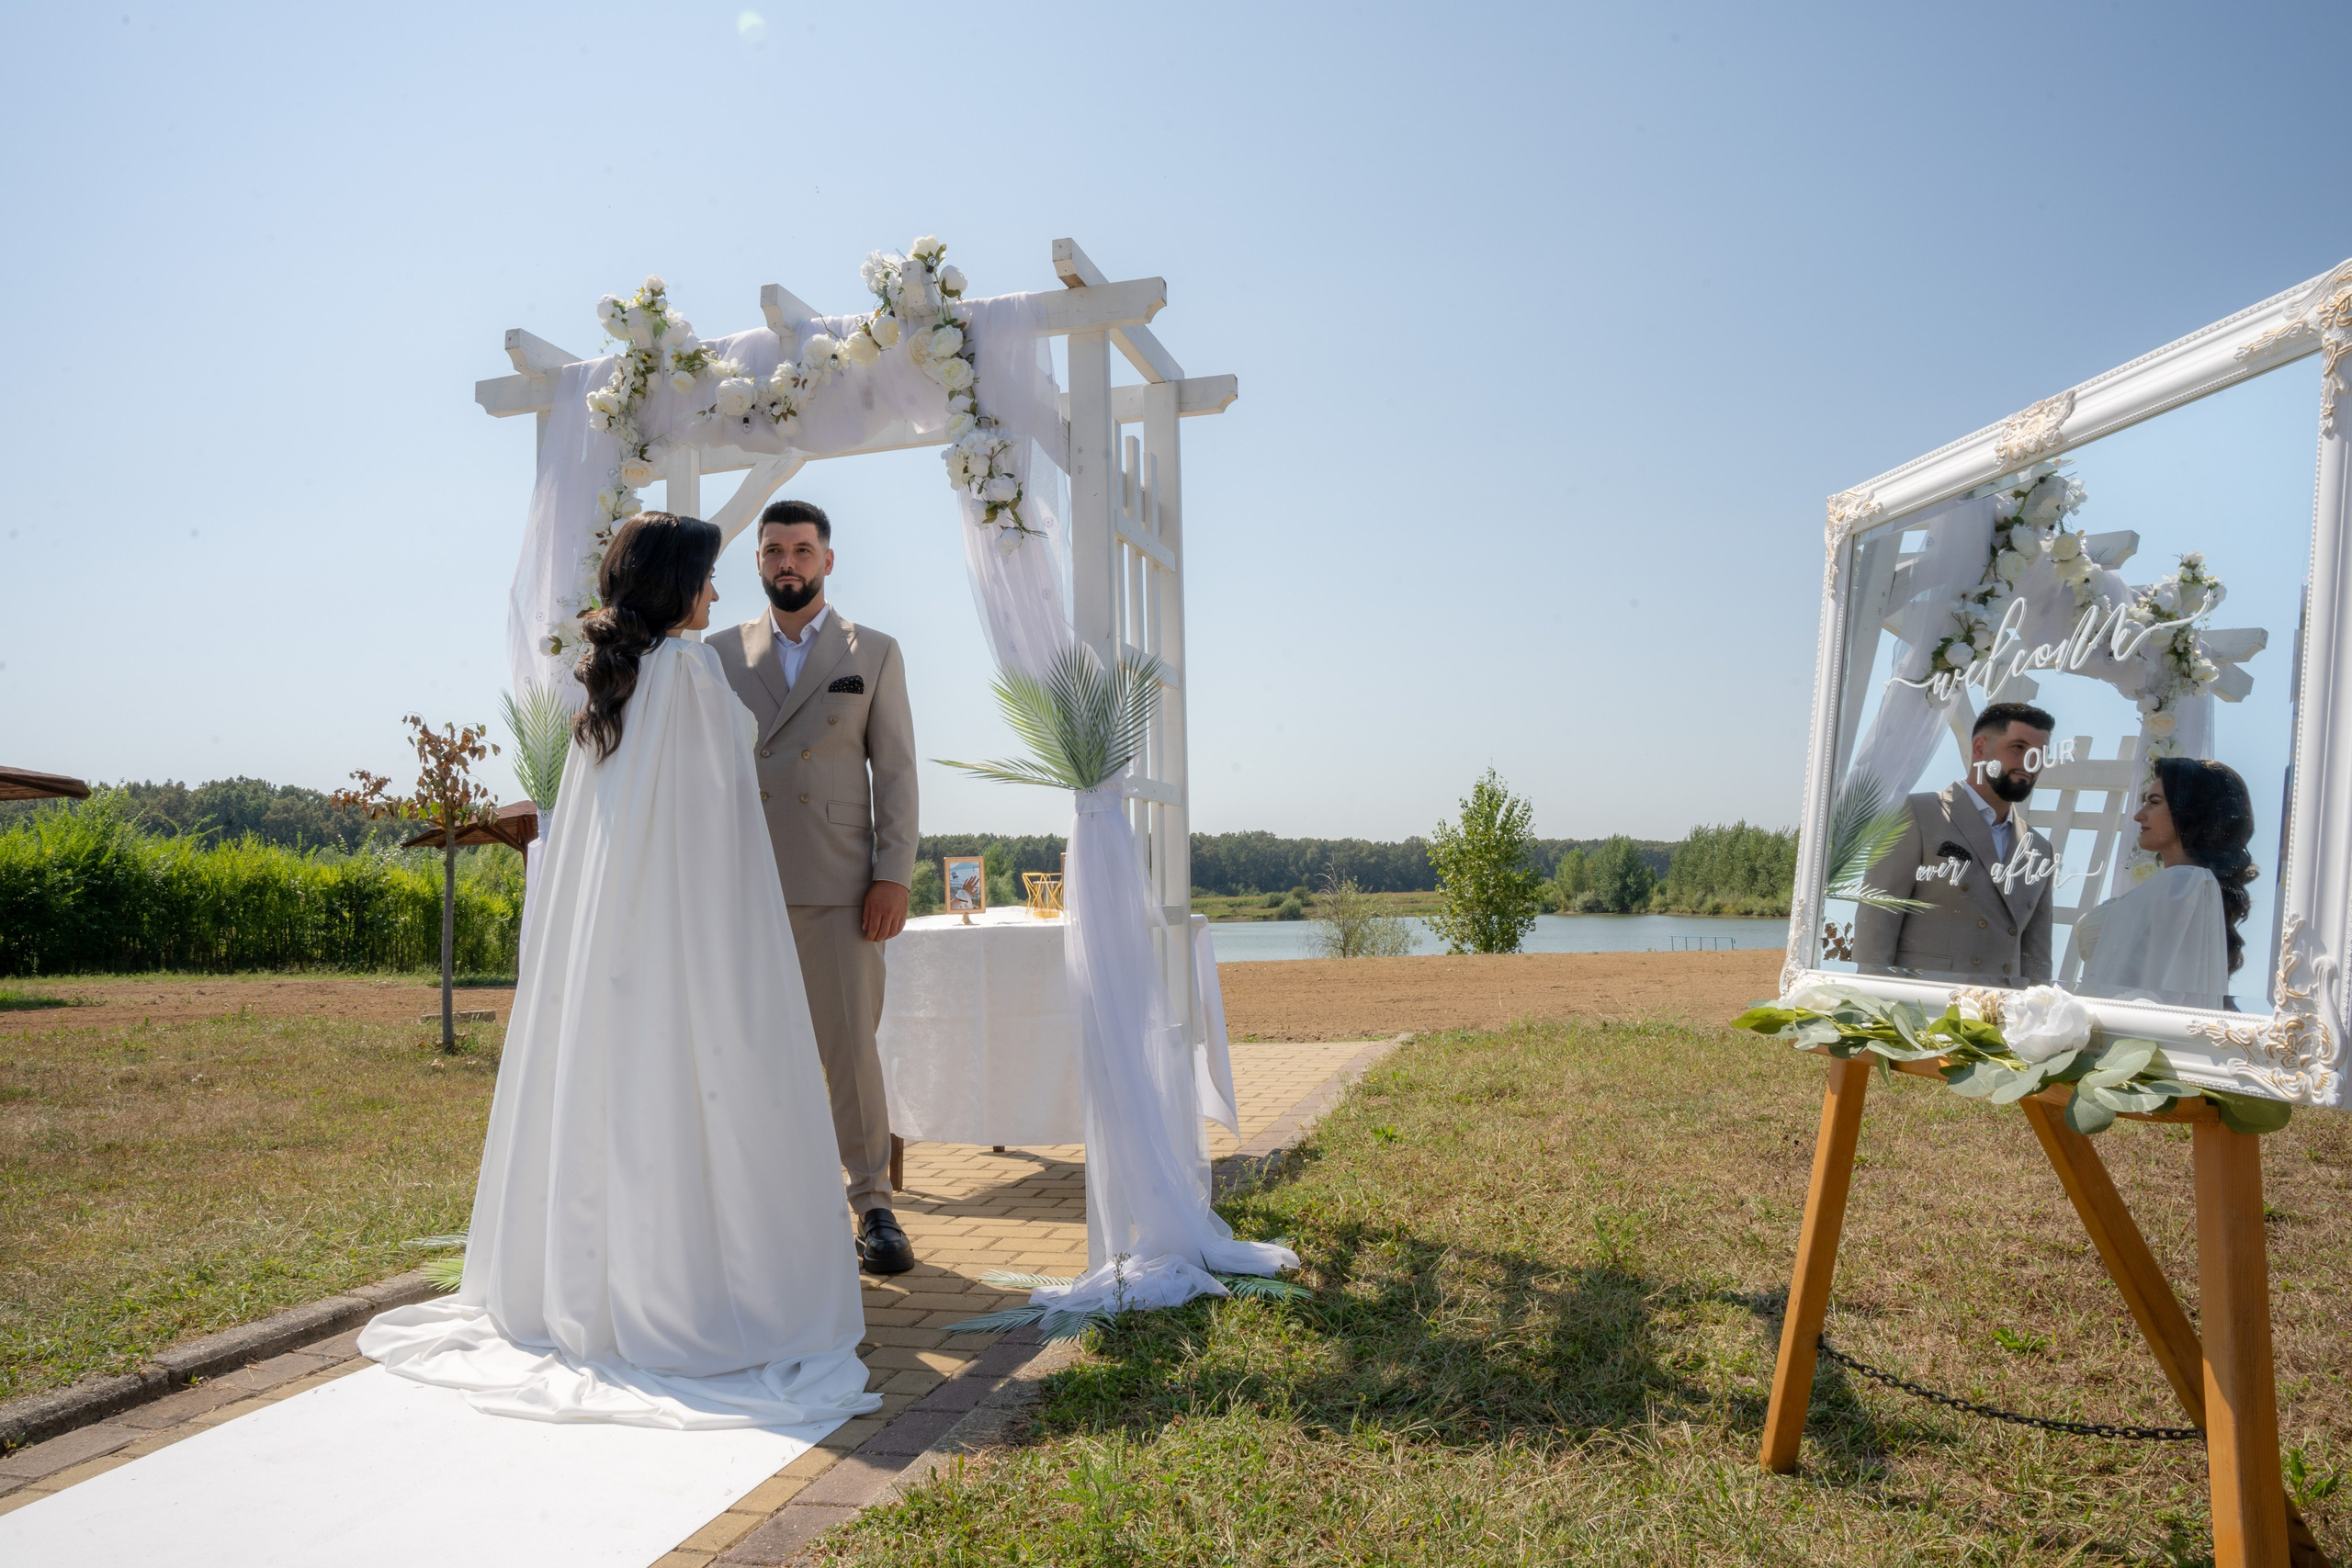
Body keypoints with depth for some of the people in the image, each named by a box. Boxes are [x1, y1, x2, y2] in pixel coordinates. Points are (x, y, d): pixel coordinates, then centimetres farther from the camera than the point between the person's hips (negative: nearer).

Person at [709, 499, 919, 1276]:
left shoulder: (874, 652, 9)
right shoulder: (723, 651, 13)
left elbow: (895, 771, 4)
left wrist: (893, 876, -5)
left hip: (839, 887, -2)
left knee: (852, 1049, -1)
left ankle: (873, 1204, 10)